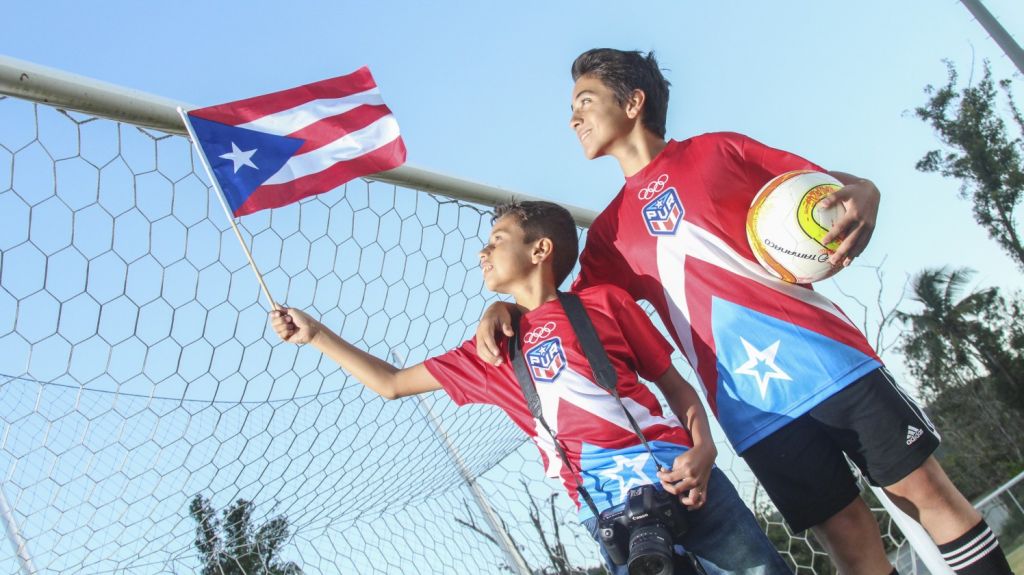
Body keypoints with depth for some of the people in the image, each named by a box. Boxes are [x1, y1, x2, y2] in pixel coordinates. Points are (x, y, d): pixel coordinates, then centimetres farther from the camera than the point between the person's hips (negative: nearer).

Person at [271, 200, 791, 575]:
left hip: (674, 471, -1)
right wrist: (314, 333, 24)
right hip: (606, 509, 1)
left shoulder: (603, 302, 10)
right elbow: (391, 383, 25)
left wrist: (702, 451, -8)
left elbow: (675, 384, 11)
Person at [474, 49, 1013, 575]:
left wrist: (863, 196, -15)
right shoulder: (609, 230, 14)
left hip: (830, 359, -1)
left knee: (928, 491, 2)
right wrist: (504, 307, -3)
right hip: (754, 412, 2)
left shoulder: (719, 150, 8)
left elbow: (840, 185, 9)